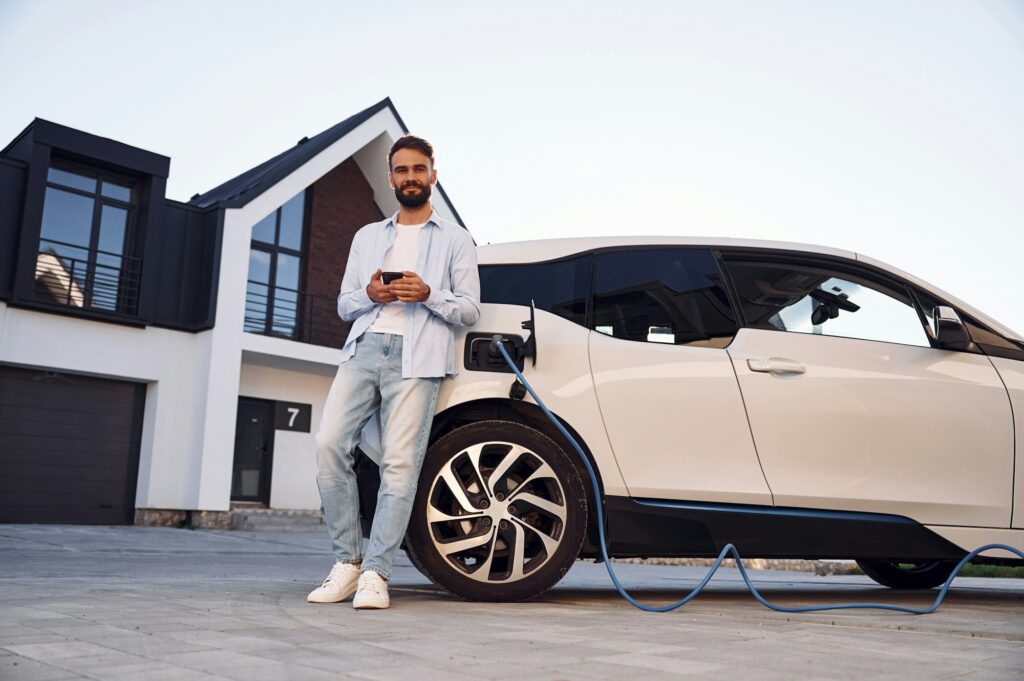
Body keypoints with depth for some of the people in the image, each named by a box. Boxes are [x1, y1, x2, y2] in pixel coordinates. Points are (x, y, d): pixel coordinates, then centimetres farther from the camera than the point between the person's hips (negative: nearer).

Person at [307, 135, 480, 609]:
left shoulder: (455, 240, 15)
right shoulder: (367, 237, 25)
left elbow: (470, 310, 8)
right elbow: (344, 304, 20)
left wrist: (429, 295, -11)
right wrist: (369, 294, -2)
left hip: (417, 358, -3)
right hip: (364, 348, 4)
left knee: (400, 463, -12)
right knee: (329, 445, -12)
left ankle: (375, 573, -8)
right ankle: (347, 562, -1)